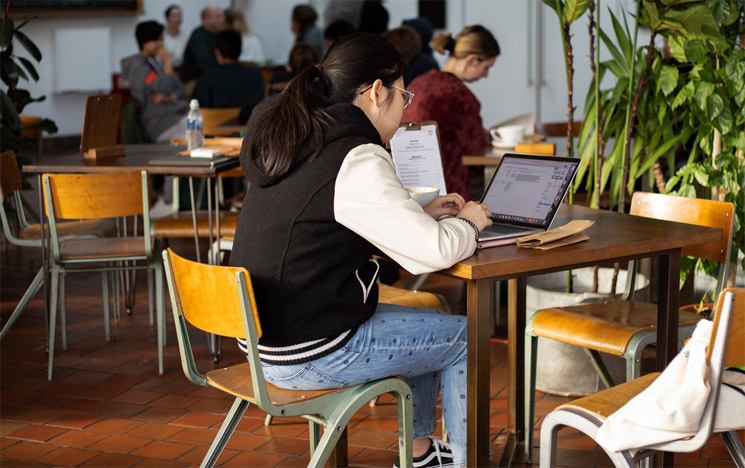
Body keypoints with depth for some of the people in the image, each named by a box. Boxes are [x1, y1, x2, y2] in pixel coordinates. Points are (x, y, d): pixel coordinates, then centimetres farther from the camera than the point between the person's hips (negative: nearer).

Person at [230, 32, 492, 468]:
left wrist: (424, 213, 16)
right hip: (310, 357, -9)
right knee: (464, 336, 7)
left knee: (430, 325, 26)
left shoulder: (291, 139, 8)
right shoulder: (355, 161, -20)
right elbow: (433, 252, -21)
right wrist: (466, 223, -1)